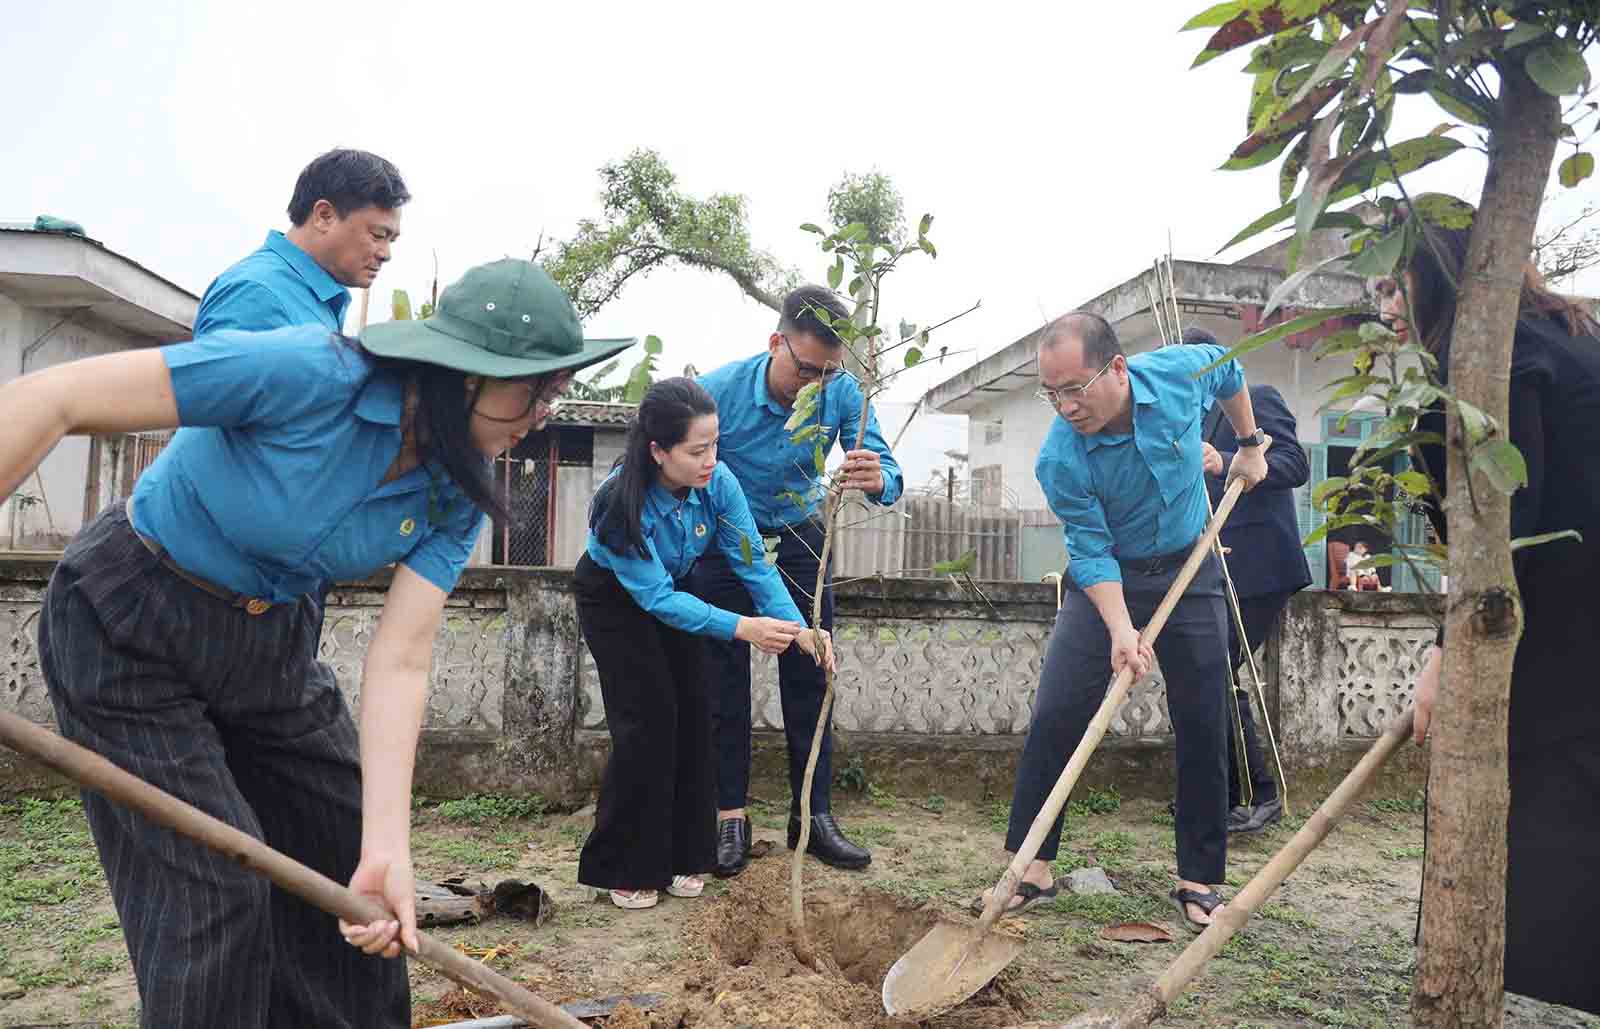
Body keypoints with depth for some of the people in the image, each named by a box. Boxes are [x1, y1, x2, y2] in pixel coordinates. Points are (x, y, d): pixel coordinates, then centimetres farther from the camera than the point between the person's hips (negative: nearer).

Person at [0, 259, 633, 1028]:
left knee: (349, 858, 11)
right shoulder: (310, 372, -30)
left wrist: (386, 846, -26)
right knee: (216, 889, -6)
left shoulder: (457, 493, -12)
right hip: (129, 627, -6)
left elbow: (399, 663, -16)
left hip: (272, 638, 6)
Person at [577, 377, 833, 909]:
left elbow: (752, 562, -20)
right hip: (614, 600, -4)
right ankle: (626, 869, 5)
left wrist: (798, 628, -32)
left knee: (693, 714, -1)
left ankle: (682, 855, 14)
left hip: (674, 591, 5)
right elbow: (657, 598, -34)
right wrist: (741, 627, -42)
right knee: (648, 717, -12)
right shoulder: (621, 505, -37)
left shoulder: (717, 482, -25)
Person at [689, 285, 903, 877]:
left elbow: (888, 475, -20)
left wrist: (877, 480, -45)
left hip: (798, 539, 3)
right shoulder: (718, 392, -26)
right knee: (725, 681, -1)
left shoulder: (842, 392, -17)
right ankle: (730, 819, 8)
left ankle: (813, 815, 12)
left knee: (809, 677, 2)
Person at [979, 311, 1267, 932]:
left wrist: (1249, 443, 14)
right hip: (1105, 579, -2)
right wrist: (1120, 630, -33)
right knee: (1054, 717, -10)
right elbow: (1091, 552, -21)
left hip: (1189, 573, 2)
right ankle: (1032, 868, 2)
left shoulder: (1183, 371, -19)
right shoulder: (1059, 462, -26)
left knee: (1203, 729, 2)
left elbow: (1230, 368, 7)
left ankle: (1198, 881, 15)